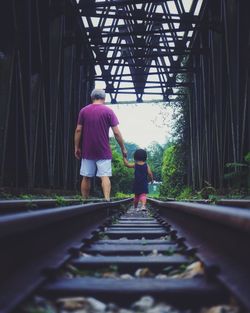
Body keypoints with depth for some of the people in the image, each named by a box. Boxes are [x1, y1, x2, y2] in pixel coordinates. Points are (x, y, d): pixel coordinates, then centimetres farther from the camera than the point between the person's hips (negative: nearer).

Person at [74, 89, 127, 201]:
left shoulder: (84, 111, 3)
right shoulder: (108, 111, -3)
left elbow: (78, 130, 1)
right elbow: (116, 132, -6)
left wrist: (77, 147, 9)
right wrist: (123, 148, 2)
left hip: (87, 151, 2)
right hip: (104, 151, -2)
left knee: (86, 178, 9)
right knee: (105, 177, -4)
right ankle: (107, 200, -17)